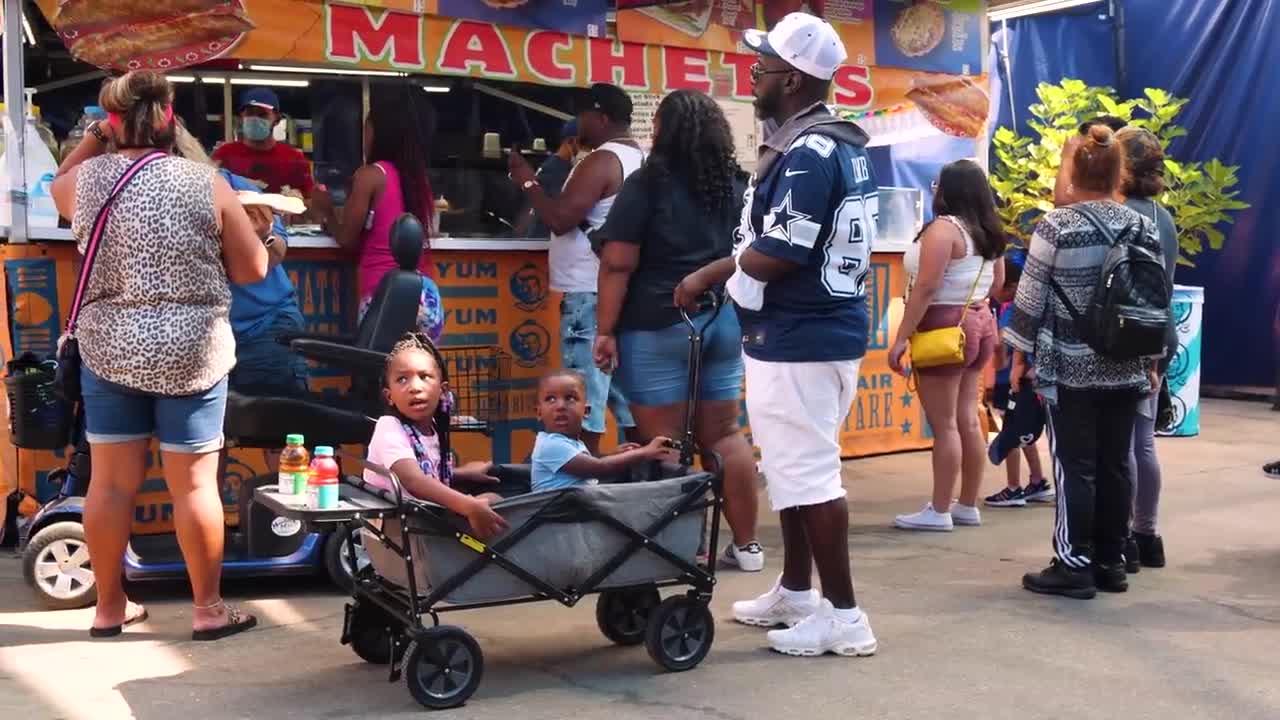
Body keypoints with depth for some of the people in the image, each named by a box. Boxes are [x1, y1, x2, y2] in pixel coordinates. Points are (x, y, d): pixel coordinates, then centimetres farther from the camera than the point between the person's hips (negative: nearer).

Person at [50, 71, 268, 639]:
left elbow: (58, 184, 25)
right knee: (194, 483, 5)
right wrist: (255, 232, 15)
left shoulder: (86, 180, -1)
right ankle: (209, 609, 14)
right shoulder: (205, 183, -8)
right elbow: (252, 269, -3)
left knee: (111, 482, 10)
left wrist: (92, 138, 25)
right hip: (191, 352, -2)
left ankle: (109, 607, 23)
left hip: (107, 350, 3)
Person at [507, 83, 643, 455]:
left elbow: (560, 219, -19)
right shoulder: (638, 158, 16)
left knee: (584, 398, -6)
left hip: (592, 295, -10)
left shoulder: (602, 161, -13)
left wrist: (529, 182, -6)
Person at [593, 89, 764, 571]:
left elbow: (618, 265, -12)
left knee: (663, 444, 0)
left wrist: (606, 329, -9)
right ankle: (746, 545, 17)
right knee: (724, 435, 12)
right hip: (722, 323, 6)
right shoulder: (734, 185, 10)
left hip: (656, 327, -6)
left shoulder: (648, 183, -8)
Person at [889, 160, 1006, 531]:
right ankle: (968, 506, 18)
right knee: (967, 419, 12)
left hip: (944, 327, -9)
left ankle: (939, 511, 0)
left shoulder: (944, 228, -16)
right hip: (979, 323, 9)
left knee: (943, 424, -5)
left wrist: (901, 338, -20)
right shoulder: (988, 231, 10)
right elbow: (997, 281, 21)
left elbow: (925, 287, -22)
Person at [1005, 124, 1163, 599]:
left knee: (1075, 465, -1)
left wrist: (1020, 354, 2)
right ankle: (1111, 562, 16)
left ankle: (1074, 565, 3)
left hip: (1070, 367, -4)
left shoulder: (1056, 226, -9)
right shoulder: (1142, 227, 4)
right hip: (1125, 368, 5)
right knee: (1115, 464, 9)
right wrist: (1152, 359, 17)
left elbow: (1031, 297, -7)